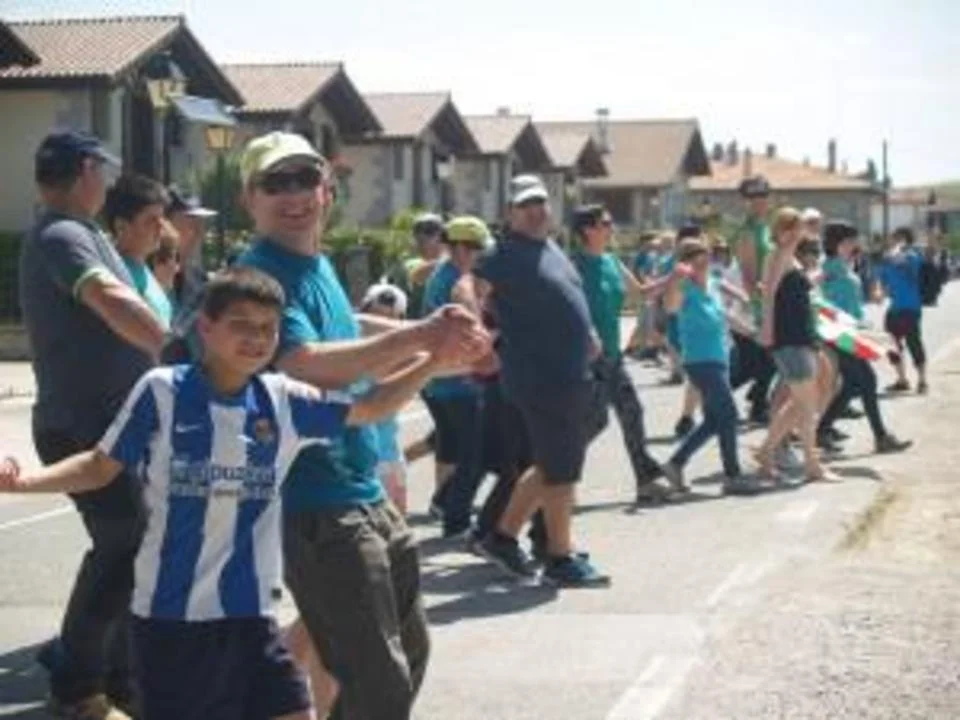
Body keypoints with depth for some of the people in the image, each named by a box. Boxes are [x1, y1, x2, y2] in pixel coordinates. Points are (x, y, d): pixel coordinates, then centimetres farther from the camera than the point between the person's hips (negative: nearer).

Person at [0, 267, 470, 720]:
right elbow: (101, 466, 0)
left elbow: (368, 410, 11)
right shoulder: (162, 390, -8)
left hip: (249, 608, 4)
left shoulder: (283, 400, 2)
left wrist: (432, 364, 3)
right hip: (171, 611, -4)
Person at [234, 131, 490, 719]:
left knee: (409, 652, 21)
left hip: (366, 495, 10)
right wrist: (418, 335, -36)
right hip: (316, 509, -10)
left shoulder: (319, 267, 14)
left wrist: (441, 355, 18)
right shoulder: (259, 275, -14)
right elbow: (306, 365, -31)